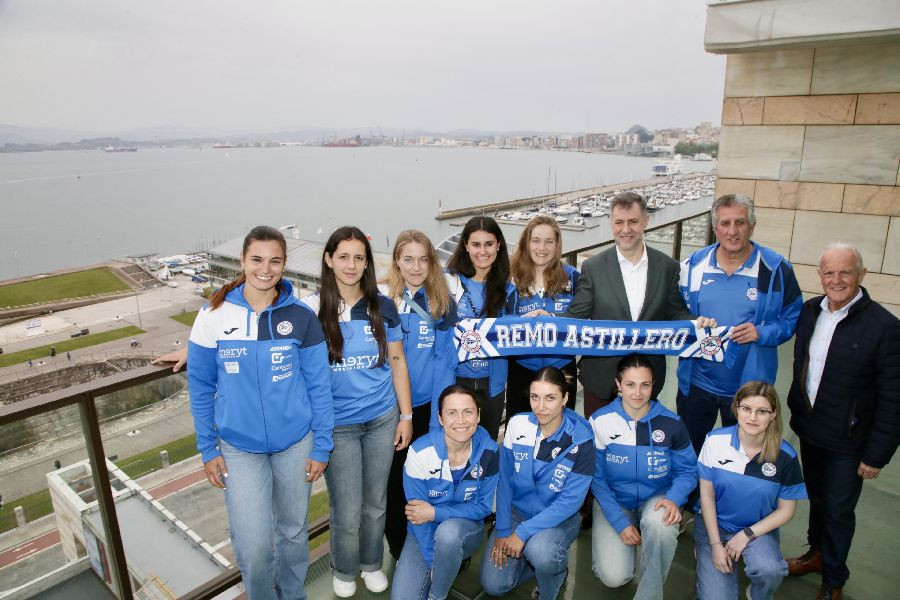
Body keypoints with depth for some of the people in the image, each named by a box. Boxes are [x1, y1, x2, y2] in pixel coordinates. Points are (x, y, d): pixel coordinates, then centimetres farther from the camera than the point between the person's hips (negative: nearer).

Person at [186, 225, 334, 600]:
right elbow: (200, 385, 1)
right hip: (239, 448, 0)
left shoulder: (301, 317, -7)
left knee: (293, 530, 16)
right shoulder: (214, 314, -7)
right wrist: (207, 449, 1)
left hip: (295, 443, 1)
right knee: (253, 547, -2)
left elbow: (319, 385, -3)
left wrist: (321, 446, -2)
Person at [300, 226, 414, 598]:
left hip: (383, 419, 2)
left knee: (375, 502, 16)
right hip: (337, 425, -2)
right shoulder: (311, 309, -8)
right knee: (347, 511, 7)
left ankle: (372, 564, 42)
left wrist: (406, 416, 4)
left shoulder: (383, 306, -2)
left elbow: (397, 362, 4)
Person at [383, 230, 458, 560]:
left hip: (427, 404, 1)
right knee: (395, 474, 12)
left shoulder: (443, 302, -3)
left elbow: (445, 358, -3)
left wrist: (440, 413, -7)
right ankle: (397, 543, 34)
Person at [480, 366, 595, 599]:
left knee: (540, 552, -34)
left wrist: (523, 532, -22)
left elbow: (571, 500, -19)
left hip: (559, 519, -3)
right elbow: (504, 480, -3)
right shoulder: (517, 425, -11)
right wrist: (502, 530, -8)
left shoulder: (580, 438, -19)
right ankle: (535, 557, 20)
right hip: (517, 510, 3)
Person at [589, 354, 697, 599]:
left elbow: (687, 470, -1)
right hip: (614, 501, 0)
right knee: (614, 577, -17)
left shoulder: (671, 423, -10)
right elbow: (596, 476, -9)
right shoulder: (600, 421, -14)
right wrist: (619, 521, -17)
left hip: (656, 498, 1)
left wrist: (674, 498, -22)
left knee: (660, 523, -37)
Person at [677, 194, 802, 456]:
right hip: (696, 381, 2)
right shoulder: (693, 265, -2)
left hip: (748, 385, -2)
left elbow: (792, 318, -2)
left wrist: (763, 333, -20)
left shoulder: (776, 269, -9)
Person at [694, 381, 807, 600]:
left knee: (769, 570, -31)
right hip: (715, 525, 0)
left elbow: (786, 509, -2)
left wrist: (747, 534, -13)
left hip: (759, 528, 1)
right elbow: (707, 495, -7)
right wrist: (715, 544, -9)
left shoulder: (785, 456, -13)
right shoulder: (715, 441, -16)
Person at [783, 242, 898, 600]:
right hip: (809, 429, 5)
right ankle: (817, 554, 47)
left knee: (838, 512, 12)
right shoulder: (810, 310, -2)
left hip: (848, 441, -5)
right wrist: (796, 410, 12)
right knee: (816, 499, 24)